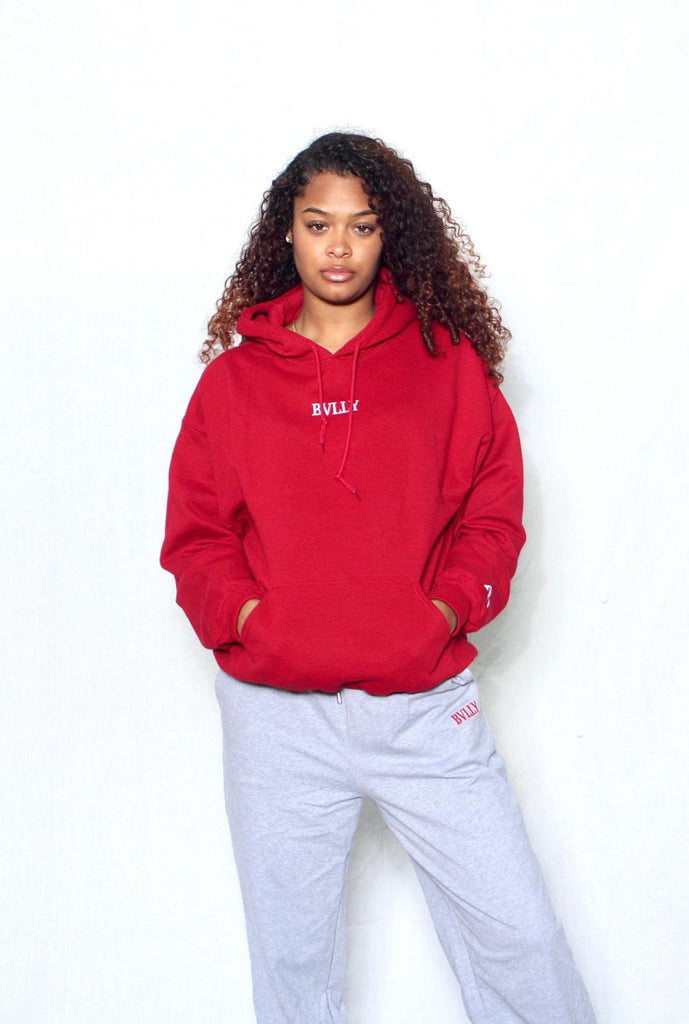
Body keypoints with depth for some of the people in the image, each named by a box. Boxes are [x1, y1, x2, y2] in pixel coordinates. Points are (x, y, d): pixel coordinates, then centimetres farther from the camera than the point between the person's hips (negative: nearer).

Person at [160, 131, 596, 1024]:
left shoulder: (449, 362, 4)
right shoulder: (234, 377, 5)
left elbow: (493, 512, 5)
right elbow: (194, 534, 6)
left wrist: (445, 609, -9)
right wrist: (251, 618, -9)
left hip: (427, 699, 0)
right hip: (276, 709, 1)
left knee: (518, 930, 3)